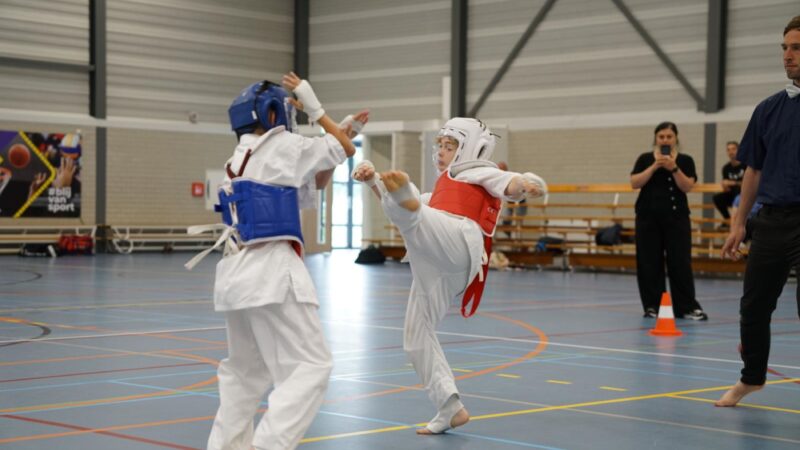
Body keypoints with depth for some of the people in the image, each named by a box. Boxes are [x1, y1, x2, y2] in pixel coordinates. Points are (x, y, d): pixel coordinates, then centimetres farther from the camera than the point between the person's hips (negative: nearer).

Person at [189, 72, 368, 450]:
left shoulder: (239, 160, 21)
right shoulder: (282, 147, -4)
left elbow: (312, 187, 24)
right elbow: (345, 150, 8)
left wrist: (344, 129, 23)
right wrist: (315, 108, 17)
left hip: (237, 273, 9)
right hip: (272, 271, -9)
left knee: (245, 369, 22)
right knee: (309, 368, -8)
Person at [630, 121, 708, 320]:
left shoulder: (685, 160, 4)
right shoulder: (645, 159, 6)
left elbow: (688, 186, -7)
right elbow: (634, 183, -5)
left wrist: (673, 168, -19)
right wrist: (654, 166, -13)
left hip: (676, 217, -1)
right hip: (648, 216, 1)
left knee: (680, 262, -4)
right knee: (649, 263, 1)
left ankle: (688, 307, 0)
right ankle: (652, 306, 10)